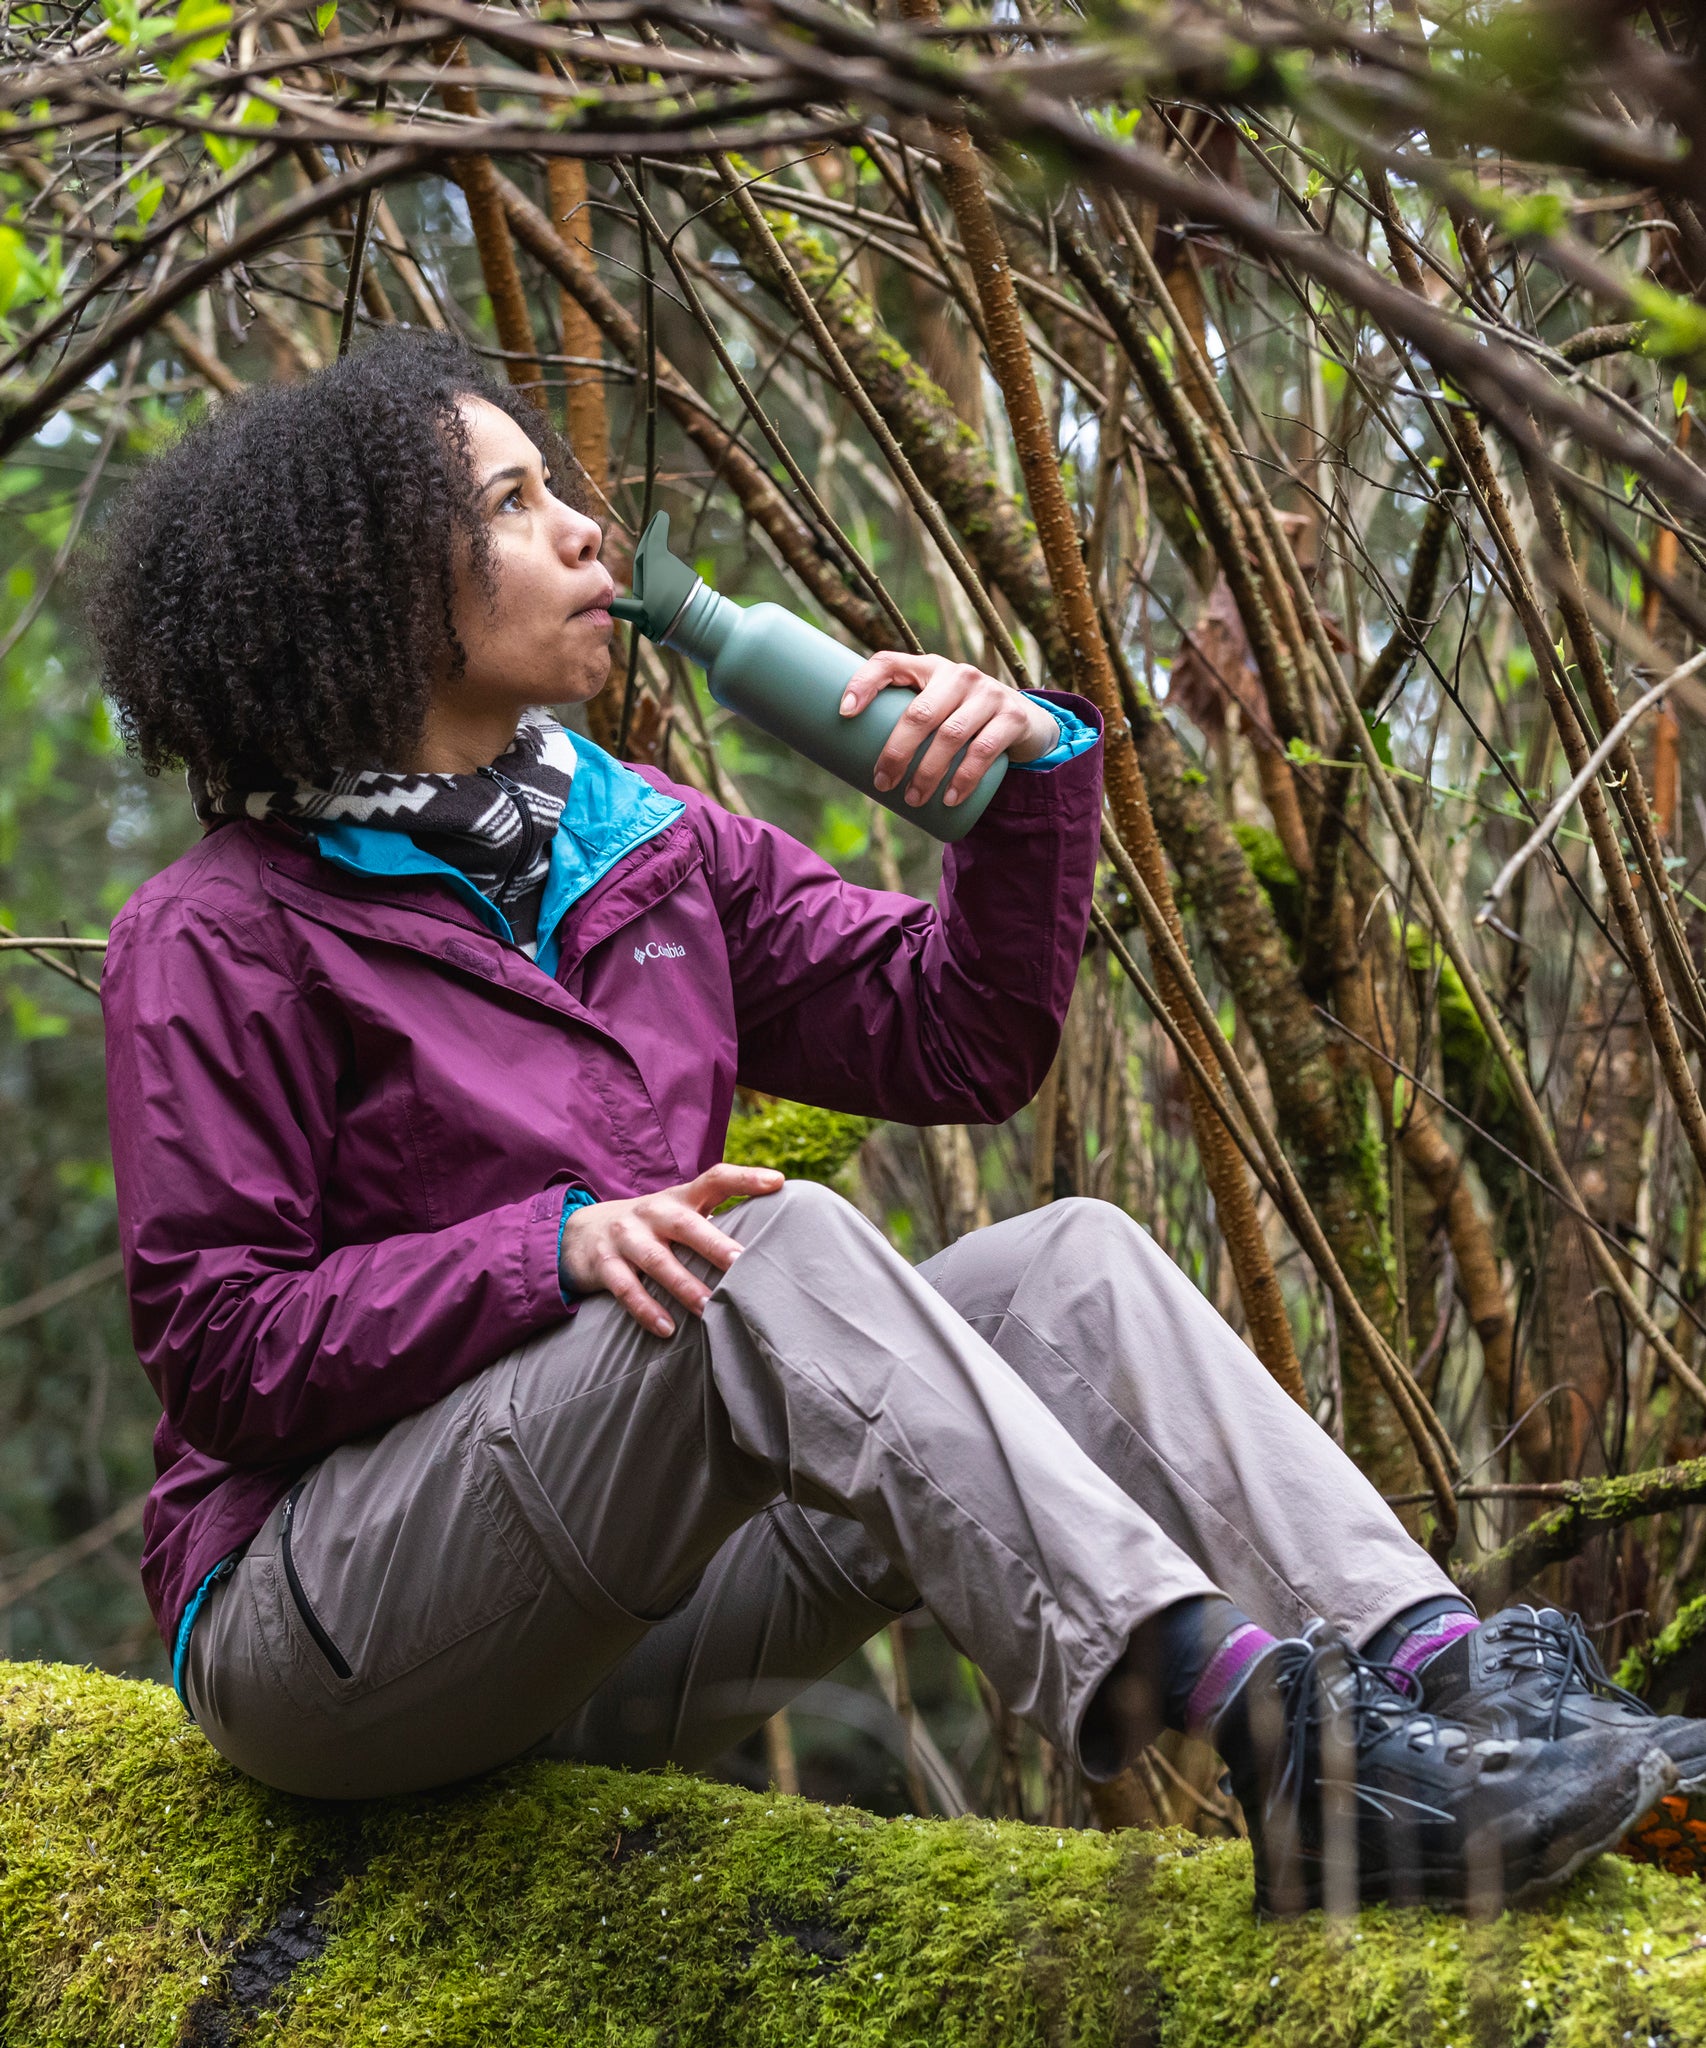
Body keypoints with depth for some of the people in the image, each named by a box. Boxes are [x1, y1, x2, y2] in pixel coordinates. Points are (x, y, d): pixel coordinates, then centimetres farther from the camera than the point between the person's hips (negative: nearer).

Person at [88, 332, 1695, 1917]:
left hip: (609, 1641, 7)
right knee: (775, 1249, -31)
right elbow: (217, 1345, -12)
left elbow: (957, 1039, 10)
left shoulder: (641, 849, 13)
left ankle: (1434, 1672, -31)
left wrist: (1039, 774, -6)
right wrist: (549, 1249, -26)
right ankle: (1260, 1722, -43)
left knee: (1071, 1266, -12)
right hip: (320, 1616, -6)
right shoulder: (221, 936, -6)